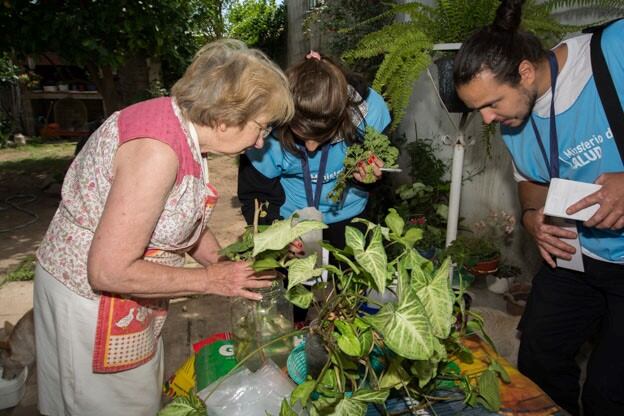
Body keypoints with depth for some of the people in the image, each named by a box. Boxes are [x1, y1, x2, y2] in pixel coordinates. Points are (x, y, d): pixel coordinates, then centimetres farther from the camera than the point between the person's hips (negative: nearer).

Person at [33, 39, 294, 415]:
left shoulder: (183, 128, -4)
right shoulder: (156, 148, -31)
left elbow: (187, 219, 8)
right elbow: (109, 271, -29)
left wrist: (230, 269, 1)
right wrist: (213, 280, -22)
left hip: (129, 291, 8)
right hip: (91, 296, -8)